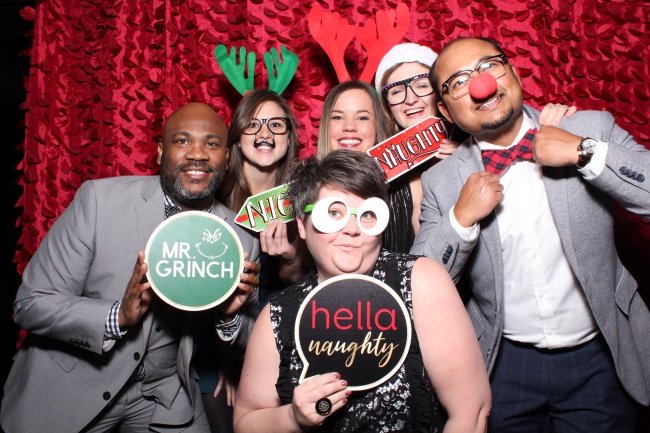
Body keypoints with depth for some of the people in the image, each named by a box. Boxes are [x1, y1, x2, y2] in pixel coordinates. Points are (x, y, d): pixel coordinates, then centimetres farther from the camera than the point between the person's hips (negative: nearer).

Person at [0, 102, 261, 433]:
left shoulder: (241, 238, -10)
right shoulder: (99, 198, -16)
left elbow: (246, 349, 0)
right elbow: (30, 304, -13)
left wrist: (230, 316, -22)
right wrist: (118, 316, -29)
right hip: (68, 389, -1)